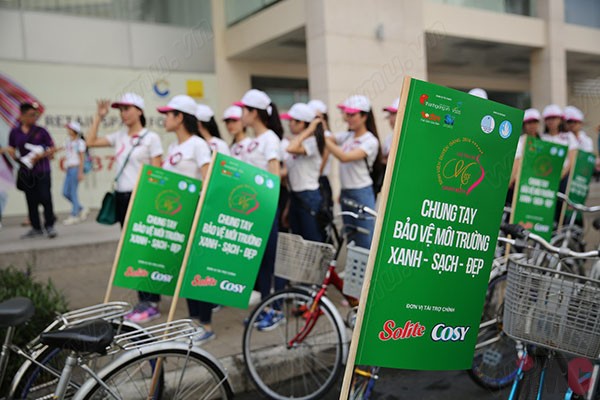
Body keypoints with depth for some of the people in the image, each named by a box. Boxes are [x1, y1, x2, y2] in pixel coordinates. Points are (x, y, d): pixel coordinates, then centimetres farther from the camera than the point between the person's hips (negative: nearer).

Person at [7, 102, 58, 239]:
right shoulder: (15, 132, 4)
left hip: (42, 171, -3)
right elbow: (11, 149, 13)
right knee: (31, 200, 8)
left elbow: (52, 149, -3)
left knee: (45, 198, -8)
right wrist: (15, 157, -6)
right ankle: (36, 228, 18)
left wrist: (40, 156, -18)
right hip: (26, 171, 3)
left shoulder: (41, 131, -2)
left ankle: (49, 226, 4)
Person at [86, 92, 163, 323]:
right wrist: (99, 117, 14)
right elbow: (90, 142, 17)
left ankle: (152, 304, 0)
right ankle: (144, 300, 17)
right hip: (122, 197, 7)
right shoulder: (119, 137, 12)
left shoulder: (151, 138, -6)